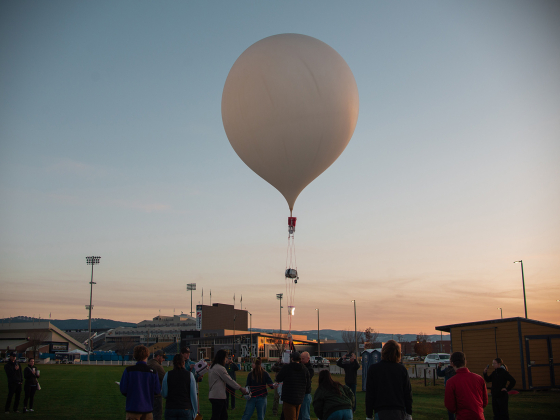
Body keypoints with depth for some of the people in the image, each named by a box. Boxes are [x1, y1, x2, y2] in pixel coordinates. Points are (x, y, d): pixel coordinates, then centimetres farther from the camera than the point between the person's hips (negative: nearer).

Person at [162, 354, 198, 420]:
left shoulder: (168, 375, 1)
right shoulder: (190, 375, -1)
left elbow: (164, 394, 3)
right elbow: (193, 395, -1)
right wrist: (194, 412, 5)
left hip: (170, 408, 1)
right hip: (185, 409, -1)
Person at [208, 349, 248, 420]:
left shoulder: (213, 367, 15)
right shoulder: (220, 368, -16)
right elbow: (229, 380, -13)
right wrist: (241, 388, -4)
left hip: (213, 395, 10)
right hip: (218, 396, -10)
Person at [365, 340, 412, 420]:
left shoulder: (373, 369, -3)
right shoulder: (402, 369, 2)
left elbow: (369, 394, -1)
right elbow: (408, 393, 4)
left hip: (381, 412, -2)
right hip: (400, 412, 2)